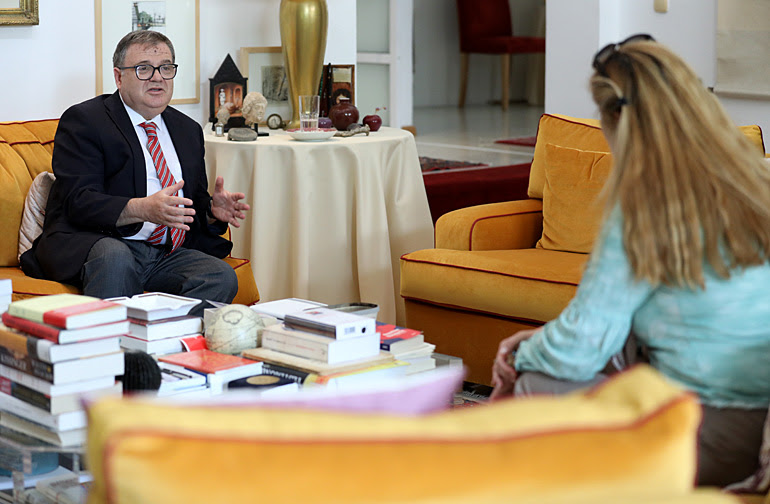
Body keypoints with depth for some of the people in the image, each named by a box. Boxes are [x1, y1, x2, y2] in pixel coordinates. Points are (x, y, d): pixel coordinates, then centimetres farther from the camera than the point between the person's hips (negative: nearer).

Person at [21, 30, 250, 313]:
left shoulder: (188, 130, 22)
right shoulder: (83, 120, 1)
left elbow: (196, 203, 24)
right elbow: (79, 201, -12)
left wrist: (213, 210, -2)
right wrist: (143, 209, -28)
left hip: (168, 253, 5)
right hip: (92, 245, -5)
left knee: (221, 277, -24)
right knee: (115, 257, -39)